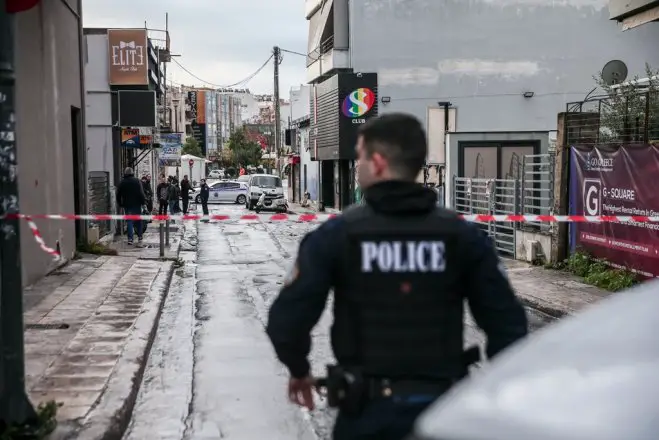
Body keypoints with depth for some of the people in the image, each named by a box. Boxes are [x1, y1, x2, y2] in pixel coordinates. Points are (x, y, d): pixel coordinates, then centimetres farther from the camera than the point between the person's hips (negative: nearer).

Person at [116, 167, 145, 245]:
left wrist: (119, 204, 15)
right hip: (136, 204, -1)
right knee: (138, 221, 11)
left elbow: (118, 195, 5)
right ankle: (139, 237, 14)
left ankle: (130, 238, -4)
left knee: (129, 221, 4)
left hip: (126, 204, 1)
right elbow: (141, 193, -10)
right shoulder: (137, 181, -5)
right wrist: (143, 201, -2)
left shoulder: (122, 182, 2)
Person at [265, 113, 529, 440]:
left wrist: (299, 370, 11)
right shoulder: (462, 236, -4)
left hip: (368, 411, -1)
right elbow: (509, 324, -5)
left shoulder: (335, 235, -9)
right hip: (444, 408, 1)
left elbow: (286, 321, -9)